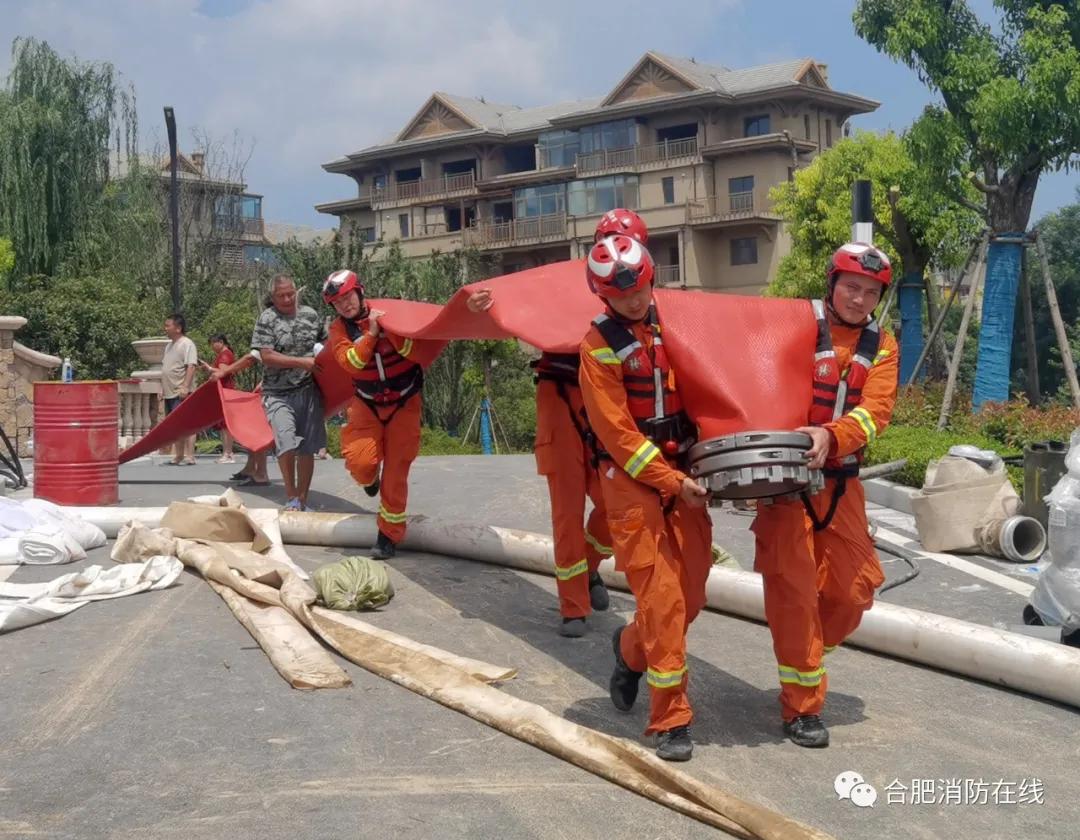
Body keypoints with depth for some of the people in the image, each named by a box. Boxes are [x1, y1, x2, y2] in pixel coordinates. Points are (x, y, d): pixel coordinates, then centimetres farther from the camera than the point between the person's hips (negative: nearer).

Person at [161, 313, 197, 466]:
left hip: (181, 393, -9)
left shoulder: (187, 344, -9)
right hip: (169, 393, 9)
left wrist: (185, 386, -26)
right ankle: (177, 457, 16)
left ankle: (189, 457, -8)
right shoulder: (169, 345, 19)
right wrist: (163, 388, 22)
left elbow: (191, 366, -18)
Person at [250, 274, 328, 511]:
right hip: (279, 394, -4)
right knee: (286, 443, -21)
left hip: (309, 390, 4)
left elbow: (326, 341, 24)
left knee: (307, 448, 7)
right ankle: (291, 498, -4)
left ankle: (302, 500, 21)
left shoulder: (311, 314, 8)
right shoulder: (267, 319, -3)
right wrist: (302, 362, -15)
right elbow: (266, 357, -11)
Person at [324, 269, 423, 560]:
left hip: (404, 405, -1)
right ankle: (370, 479, 17)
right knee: (360, 460, -21)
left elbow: (417, 351, -19)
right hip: (367, 405, 1)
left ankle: (389, 536, 11)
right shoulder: (339, 328, -5)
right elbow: (350, 362, -21)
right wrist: (371, 333, -27)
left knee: (396, 473, -2)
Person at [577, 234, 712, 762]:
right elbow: (618, 432, -10)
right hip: (632, 478, -5)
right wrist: (671, 482, -14)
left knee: (691, 597, 7)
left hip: (682, 469, 5)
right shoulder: (600, 346, -8)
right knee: (661, 598, -9)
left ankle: (631, 650, 38)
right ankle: (671, 722, 1)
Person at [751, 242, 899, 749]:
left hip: (841, 480, 5)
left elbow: (875, 410, -9)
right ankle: (802, 706, 8)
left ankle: (803, 657, 34)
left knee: (854, 585, 8)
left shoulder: (881, 346, 5)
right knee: (794, 588, -3)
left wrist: (832, 436, -28)